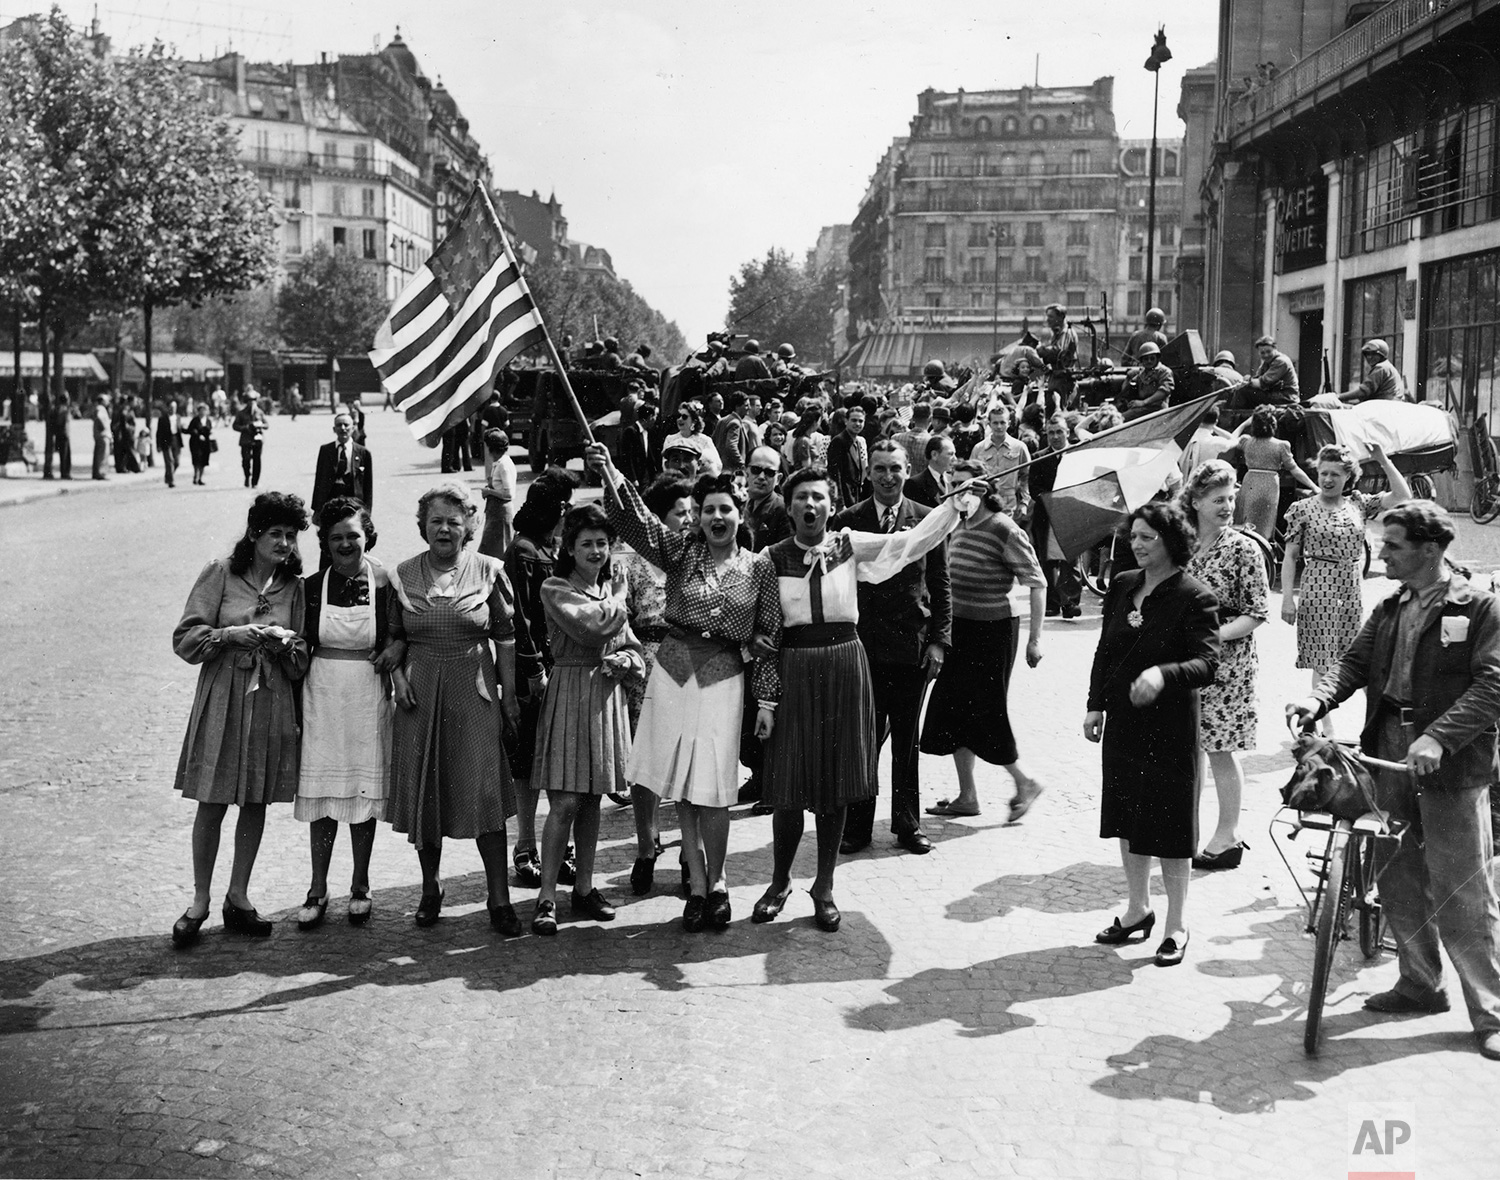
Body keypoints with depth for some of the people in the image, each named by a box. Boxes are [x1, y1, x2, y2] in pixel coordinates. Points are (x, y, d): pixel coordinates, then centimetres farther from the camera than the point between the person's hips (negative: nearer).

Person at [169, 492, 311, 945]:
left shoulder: (293, 587, 8)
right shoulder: (220, 573, -1)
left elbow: (300, 665, 10)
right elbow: (186, 638, -4)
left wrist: (288, 644, -11)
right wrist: (233, 634, -17)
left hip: (273, 702, 3)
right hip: (223, 699, -3)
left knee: (256, 802, 7)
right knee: (212, 802, -1)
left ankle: (238, 898, 19)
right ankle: (199, 900, 11)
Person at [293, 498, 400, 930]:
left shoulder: (383, 584, -2)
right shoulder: (311, 587, 2)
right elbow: (301, 648, 8)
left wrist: (397, 651, -14)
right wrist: (295, 707, 5)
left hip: (368, 697, -1)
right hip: (322, 696, 1)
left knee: (364, 790, 6)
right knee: (321, 792, 3)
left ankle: (360, 886, 19)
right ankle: (318, 890, 13)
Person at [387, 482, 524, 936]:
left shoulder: (488, 571, 1)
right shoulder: (404, 575, 5)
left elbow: (506, 636, 2)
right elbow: (395, 636, 12)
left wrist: (509, 694, -1)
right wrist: (397, 676, -4)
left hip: (474, 691, -2)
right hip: (419, 693, 2)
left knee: (485, 793, -6)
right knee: (422, 791, 7)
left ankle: (499, 900, -1)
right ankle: (430, 888, 24)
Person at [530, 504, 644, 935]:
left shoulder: (613, 587, 15)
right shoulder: (555, 589, -4)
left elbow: (633, 645, 16)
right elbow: (592, 625, -19)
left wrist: (624, 660, -7)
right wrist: (618, 598, -1)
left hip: (607, 696, 6)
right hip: (570, 693, -5)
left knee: (592, 801, 11)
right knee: (564, 802, -8)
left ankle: (585, 888, 20)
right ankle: (547, 897, -3)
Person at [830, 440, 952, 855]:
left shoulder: (928, 520, 4)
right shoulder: (847, 521, 1)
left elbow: (941, 586, 6)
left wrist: (939, 641, -1)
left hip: (914, 645, 1)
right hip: (863, 645, -1)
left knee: (906, 739, 11)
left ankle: (907, 823, 22)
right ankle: (856, 827, 11)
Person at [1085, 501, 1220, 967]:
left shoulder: (1194, 597, -13)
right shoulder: (1122, 586, 7)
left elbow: (1208, 663, -21)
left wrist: (1163, 674, -38)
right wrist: (1096, 705, 10)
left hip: (1170, 727, -6)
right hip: (1123, 721, 6)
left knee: (1169, 823, 2)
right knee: (1127, 816, 15)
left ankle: (1177, 925, 16)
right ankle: (1138, 909, 31)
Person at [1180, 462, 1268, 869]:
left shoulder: (1244, 549, -7)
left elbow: (1257, 613, -9)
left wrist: (1215, 635, -20)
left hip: (1227, 661, -5)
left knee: (1221, 749, 0)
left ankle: (1228, 836, 11)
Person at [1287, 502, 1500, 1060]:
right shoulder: (1389, 610, 14)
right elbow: (1355, 661, 9)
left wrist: (1439, 738, -25)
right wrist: (1319, 698, -12)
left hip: (1451, 765, -6)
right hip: (1389, 757, 6)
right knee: (1397, 879, 12)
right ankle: (1420, 984, 28)